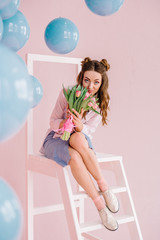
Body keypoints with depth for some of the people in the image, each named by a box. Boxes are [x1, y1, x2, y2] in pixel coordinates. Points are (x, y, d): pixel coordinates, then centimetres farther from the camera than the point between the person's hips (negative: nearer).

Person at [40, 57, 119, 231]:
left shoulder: (101, 102, -5)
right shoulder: (67, 93, -13)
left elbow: (89, 131, -7)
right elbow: (53, 122, -6)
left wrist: (79, 125, -31)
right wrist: (66, 122, -29)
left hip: (81, 141, 2)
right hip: (55, 139, -1)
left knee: (78, 138, -39)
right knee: (74, 156, -38)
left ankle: (103, 188, -30)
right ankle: (100, 205, -30)